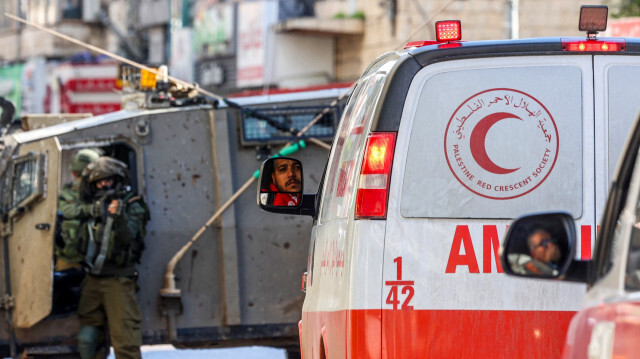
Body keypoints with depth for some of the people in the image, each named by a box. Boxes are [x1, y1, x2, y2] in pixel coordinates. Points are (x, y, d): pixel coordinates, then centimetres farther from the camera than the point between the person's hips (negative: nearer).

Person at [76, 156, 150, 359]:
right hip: (93, 280, 6)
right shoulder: (96, 207, 15)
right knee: (86, 339, 5)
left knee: (125, 338, -11)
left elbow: (128, 239, -15)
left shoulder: (132, 207, -1)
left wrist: (119, 217, -31)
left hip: (118, 280, -6)